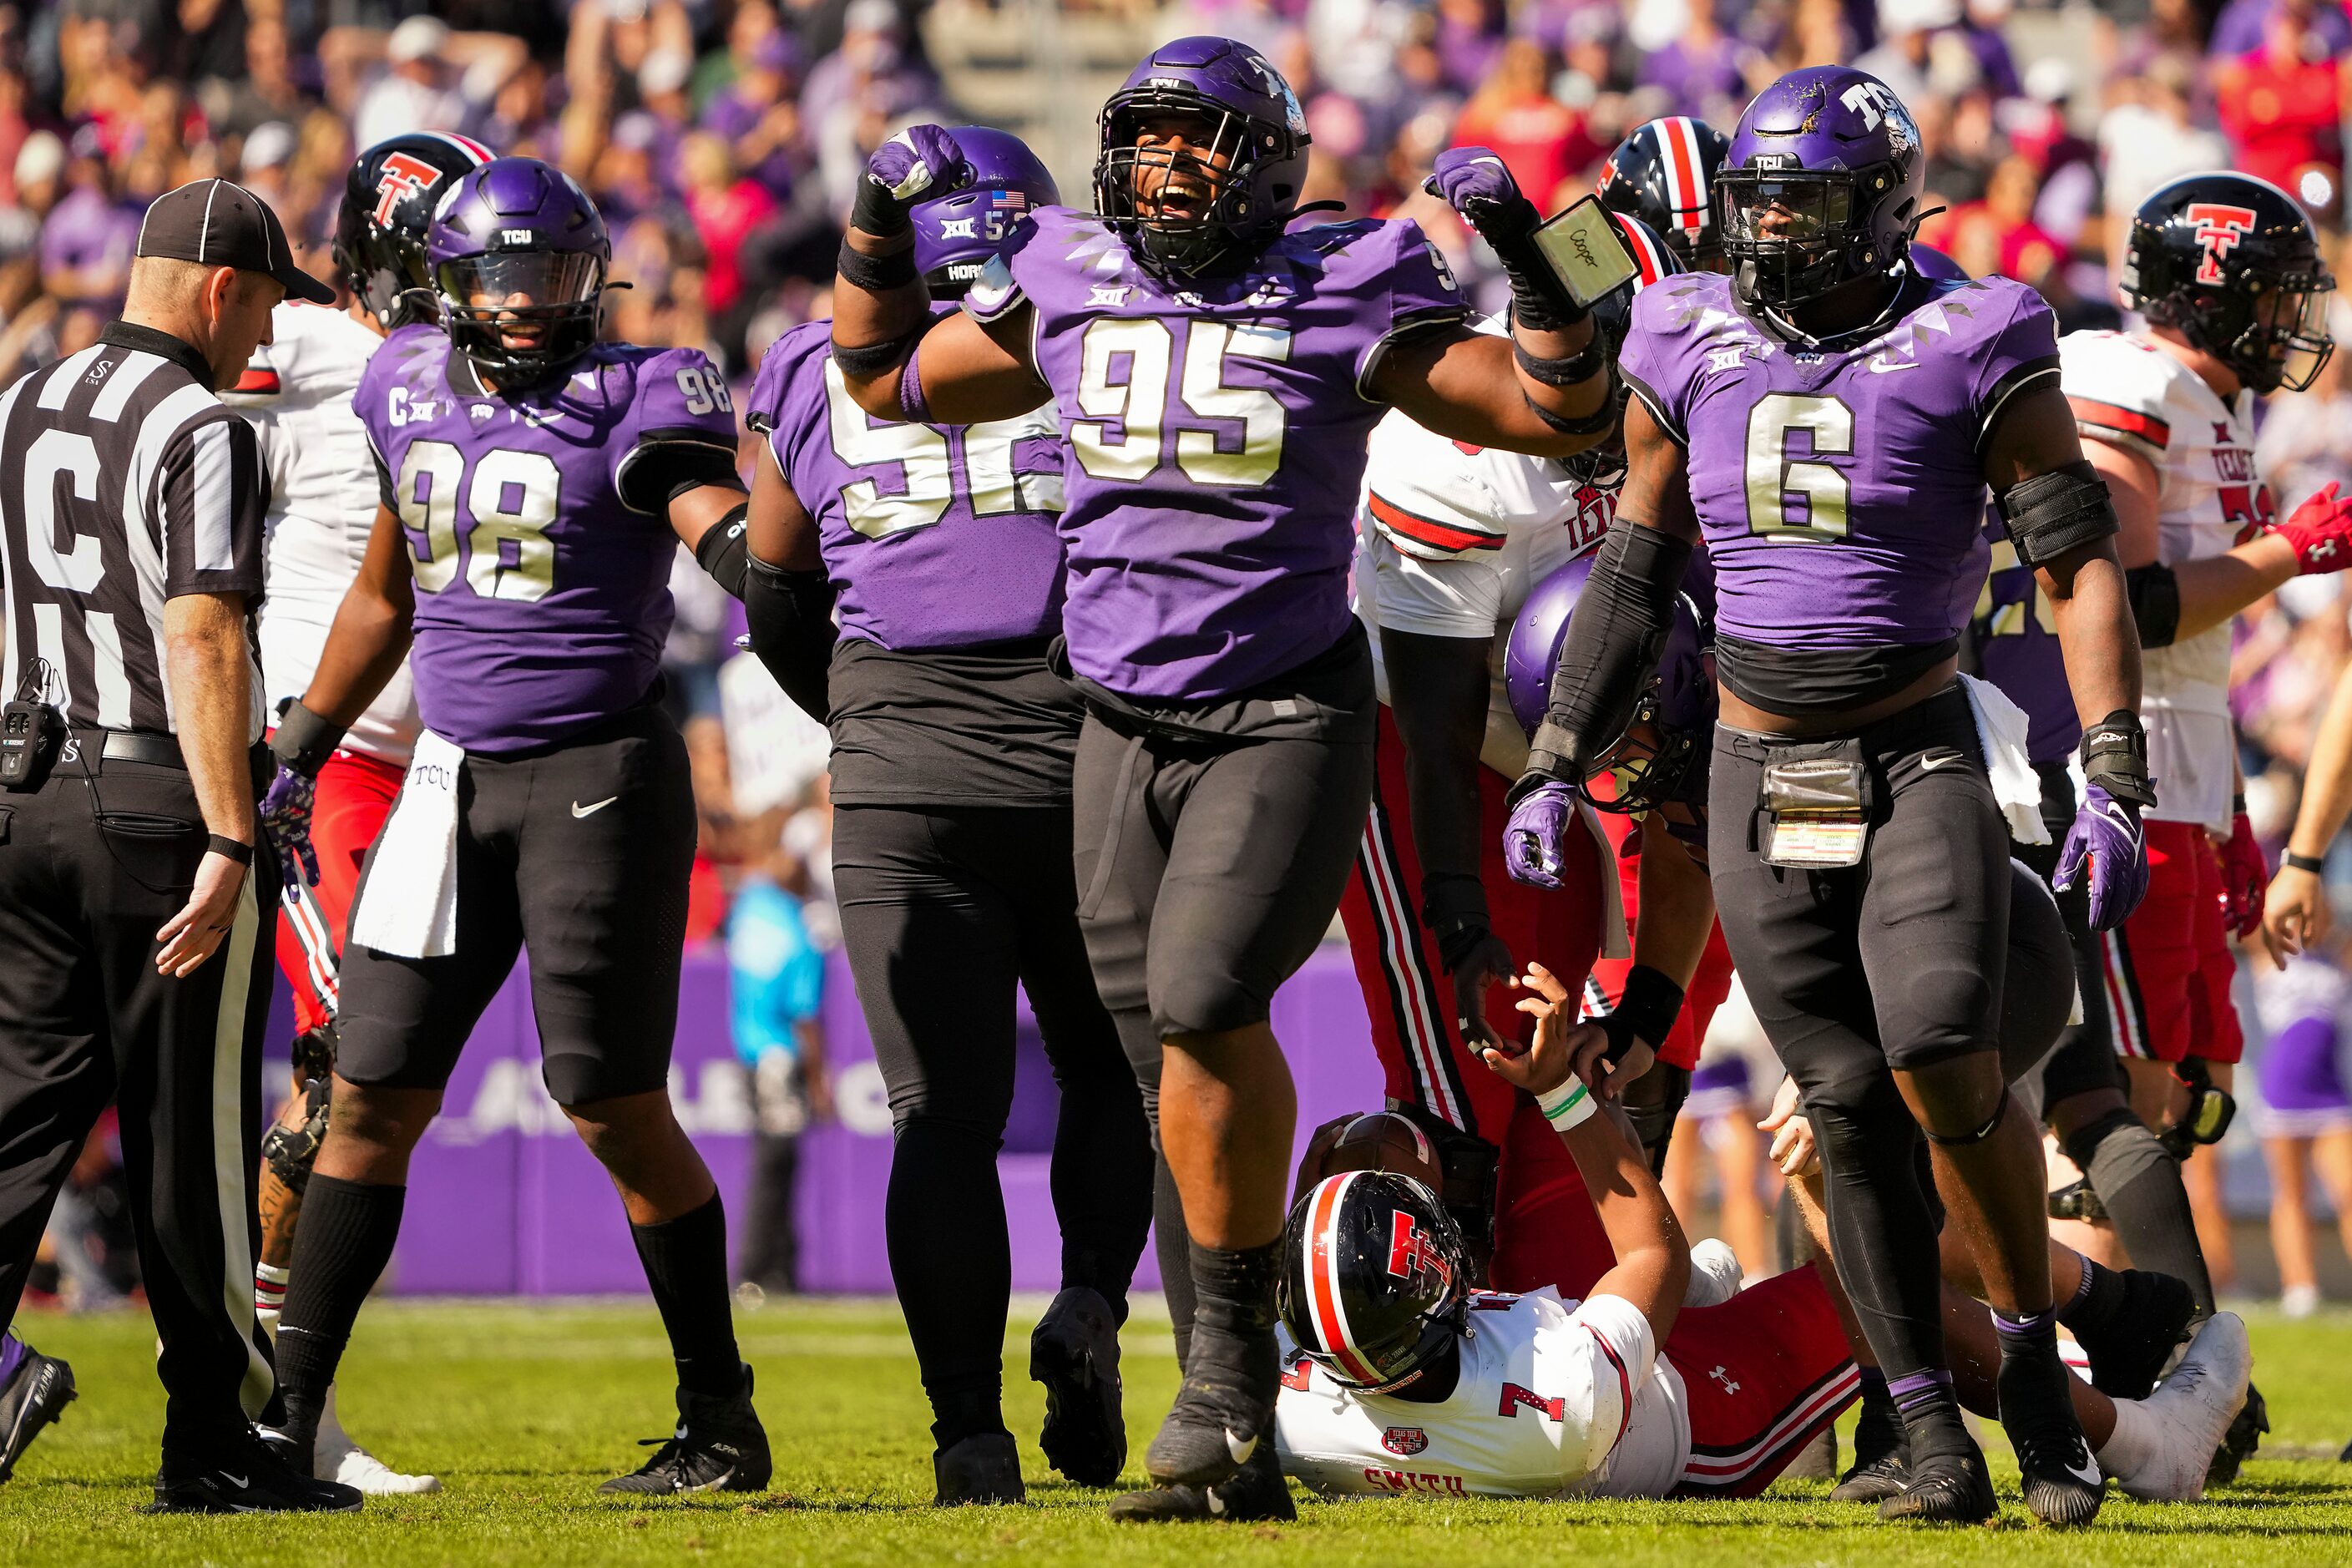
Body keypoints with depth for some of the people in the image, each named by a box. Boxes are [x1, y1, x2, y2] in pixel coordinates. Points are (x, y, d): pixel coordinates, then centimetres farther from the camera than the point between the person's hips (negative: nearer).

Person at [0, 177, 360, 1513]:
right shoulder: (202, 430, -11)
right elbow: (202, 639, -19)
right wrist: (229, 840, -22)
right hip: (163, 802, -7)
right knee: (189, 1133, 0)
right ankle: (216, 1441, 5)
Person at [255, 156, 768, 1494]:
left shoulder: (640, 399, -8)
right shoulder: (411, 392, 9)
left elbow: (729, 530, -23)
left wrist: (745, 538, -46)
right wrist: (300, 751, 25)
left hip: (603, 776, -5)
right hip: (454, 780, 5)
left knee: (616, 1106, -4)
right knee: (374, 1095, 3)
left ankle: (722, 1419, 8)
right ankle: (290, 1415, 8)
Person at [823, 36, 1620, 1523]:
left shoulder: (1340, 299, -5)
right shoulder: (1071, 293, 7)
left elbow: (1564, 410, -4)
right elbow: (890, 377, 22)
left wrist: (1525, 253, -16)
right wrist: (879, 225, 10)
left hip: (1285, 719, -5)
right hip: (1126, 730, 5)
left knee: (1204, 1000, -25)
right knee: (1176, 1076, 6)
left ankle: (1234, 1336, -8)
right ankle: (1232, 1430, 14)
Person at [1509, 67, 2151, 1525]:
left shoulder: (1972, 352, -6)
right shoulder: (1691, 351, 6)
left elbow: (2084, 570, -5)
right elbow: (1633, 578, 16)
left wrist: (2115, 789, -13)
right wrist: (1554, 768, 14)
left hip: (1922, 761, -3)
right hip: (1761, 781, 3)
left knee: (1945, 1061, -20)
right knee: (1850, 1104, -2)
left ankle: (2035, 1353, 0)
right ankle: (1933, 1433, 4)